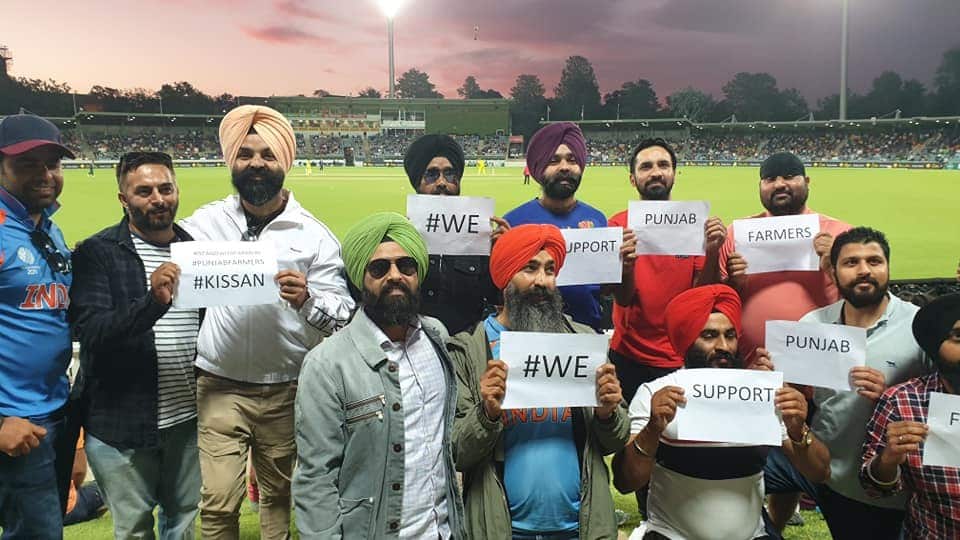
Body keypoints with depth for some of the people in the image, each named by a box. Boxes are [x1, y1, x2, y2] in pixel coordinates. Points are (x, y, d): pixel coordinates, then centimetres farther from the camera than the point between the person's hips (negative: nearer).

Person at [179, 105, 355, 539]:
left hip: (286, 390, 0)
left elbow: (343, 315, -7)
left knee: (278, 494, 17)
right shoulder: (205, 222, 1)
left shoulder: (312, 235, -4)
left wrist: (306, 299, -27)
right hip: (219, 386, 0)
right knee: (218, 502, -1)